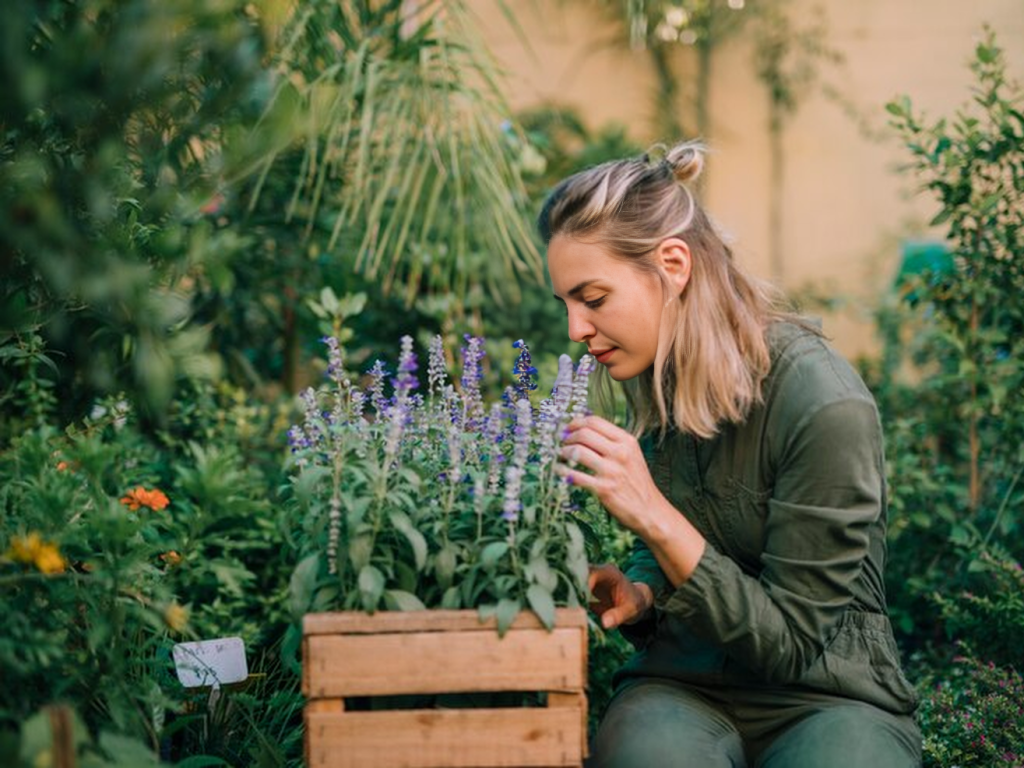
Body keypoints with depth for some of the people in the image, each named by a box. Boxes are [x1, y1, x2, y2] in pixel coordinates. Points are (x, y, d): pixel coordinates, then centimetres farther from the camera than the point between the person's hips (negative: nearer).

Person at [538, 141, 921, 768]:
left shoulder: (824, 405, -19)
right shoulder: (653, 378, 2)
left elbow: (790, 641, -15)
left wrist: (655, 517, -25)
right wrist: (640, 594, -6)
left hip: (826, 695, -2)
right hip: (685, 682, 3)